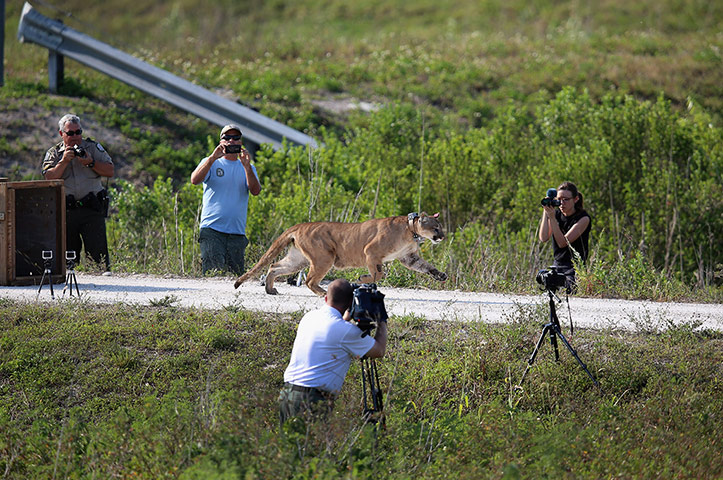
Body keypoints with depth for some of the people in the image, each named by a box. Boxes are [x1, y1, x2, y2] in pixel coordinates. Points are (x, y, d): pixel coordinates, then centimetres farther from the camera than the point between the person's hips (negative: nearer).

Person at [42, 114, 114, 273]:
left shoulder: (93, 148, 11)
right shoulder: (53, 154, 12)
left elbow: (110, 171, 4)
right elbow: (49, 178, -2)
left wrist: (91, 163, -10)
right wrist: (64, 161, -12)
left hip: (92, 208, -1)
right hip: (66, 210, 1)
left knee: (97, 247, -10)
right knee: (67, 250, 3)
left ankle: (106, 271, -7)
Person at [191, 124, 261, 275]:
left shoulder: (247, 168, 17)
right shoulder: (211, 163, 11)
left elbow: (255, 191, -1)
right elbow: (195, 180, -9)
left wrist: (246, 166, -14)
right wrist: (213, 157, -18)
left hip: (237, 232, 3)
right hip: (211, 229, -3)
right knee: (214, 275, -18)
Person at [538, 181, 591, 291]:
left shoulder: (583, 218, -10)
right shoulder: (557, 214, 6)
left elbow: (562, 242, -17)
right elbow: (543, 238, -7)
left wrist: (552, 218, -22)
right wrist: (545, 213, -11)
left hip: (575, 267, -5)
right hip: (557, 264, 5)